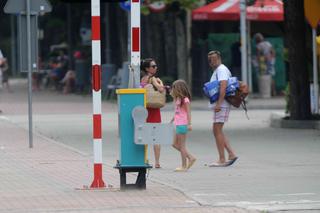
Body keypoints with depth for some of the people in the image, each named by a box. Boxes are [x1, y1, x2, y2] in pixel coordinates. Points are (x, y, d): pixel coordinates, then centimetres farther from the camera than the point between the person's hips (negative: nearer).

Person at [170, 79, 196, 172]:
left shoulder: (185, 100, -11)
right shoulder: (177, 99, 15)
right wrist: (171, 121, 28)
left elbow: (188, 112, -15)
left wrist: (189, 124, -20)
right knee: (175, 144, 12)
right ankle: (190, 157, 14)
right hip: (178, 125, 10)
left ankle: (184, 166, 1)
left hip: (182, 125, -10)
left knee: (182, 145, -4)